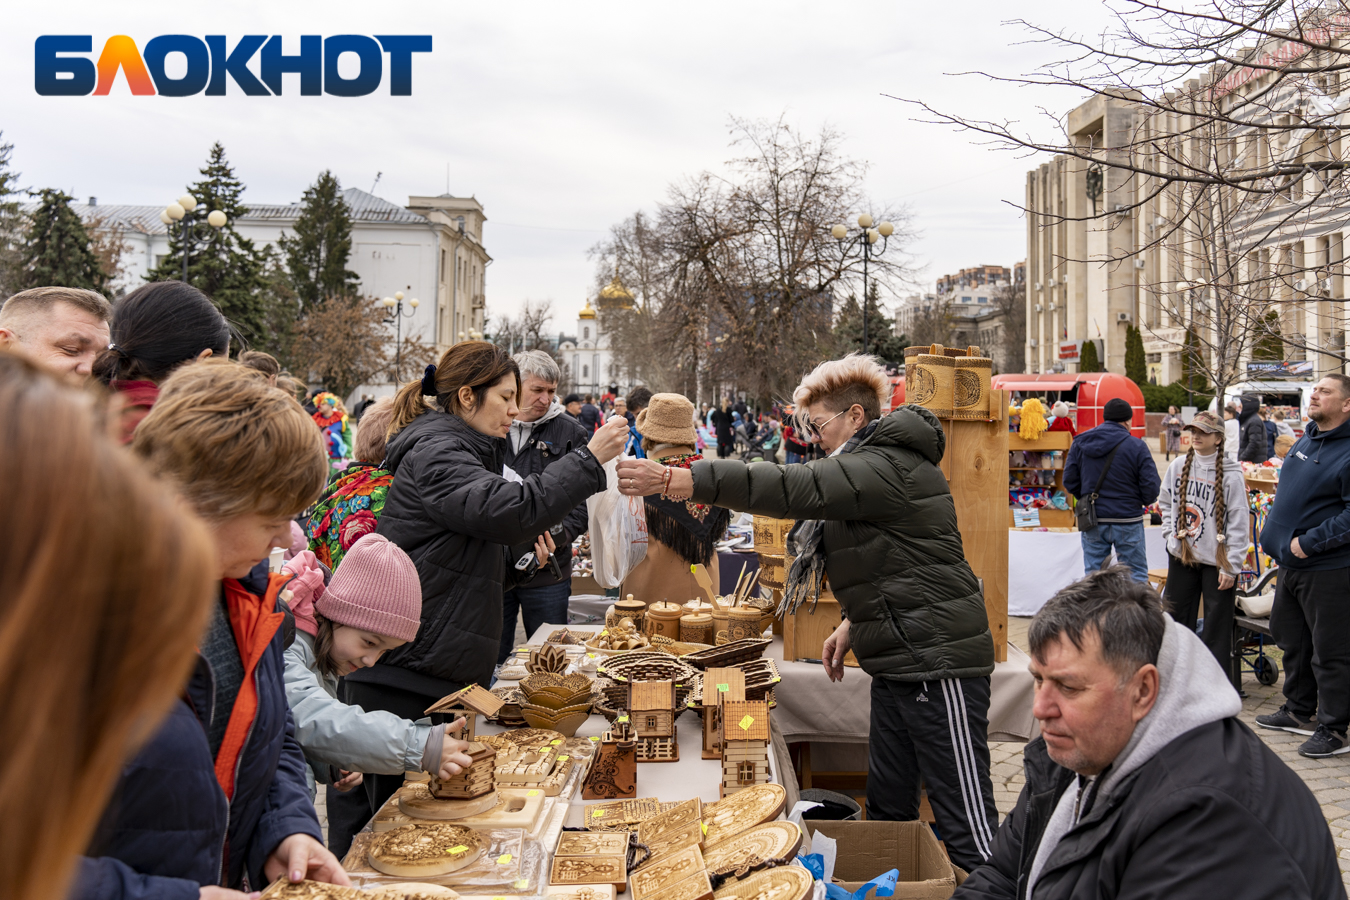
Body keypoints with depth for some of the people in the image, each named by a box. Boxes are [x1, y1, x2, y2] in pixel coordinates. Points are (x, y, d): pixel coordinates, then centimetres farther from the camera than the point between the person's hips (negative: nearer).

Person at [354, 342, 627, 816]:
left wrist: (520, 548, 10)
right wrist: (589, 459, -23)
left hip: (440, 676, 10)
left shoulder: (460, 451, 21)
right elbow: (509, 508, -28)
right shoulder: (434, 453, -12)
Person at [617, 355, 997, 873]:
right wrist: (853, 623, 17)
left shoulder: (886, 467, -16)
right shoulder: (878, 464, 18)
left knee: (966, 824, -4)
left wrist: (672, 481, -34)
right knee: (886, 807, 16)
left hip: (937, 660, -11)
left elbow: (791, 488, -30)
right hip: (901, 660, 11)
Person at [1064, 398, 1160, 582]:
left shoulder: (1080, 443, 2)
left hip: (1092, 521, 3)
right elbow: (1151, 487, -11)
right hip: (1127, 521, -3)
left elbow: (1069, 481, 3)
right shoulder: (1136, 446, -9)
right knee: (1136, 575, 8)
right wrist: (1141, 502, 10)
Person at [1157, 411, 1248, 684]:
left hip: (1217, 560, -5)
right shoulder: (1178, 466, 4)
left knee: (1218, 624, 1)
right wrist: (1171, 531, 4)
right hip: (1181, 555, 5)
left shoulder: (1230, 474, -11)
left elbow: (1239, 523, -10)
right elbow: (1165, 502, 18)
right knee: (1178, 618, 13)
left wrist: (1232, 566, -12)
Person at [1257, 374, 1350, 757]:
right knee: (1293, 640, 19)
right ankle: (1299, 711, 34)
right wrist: (1276, 537, 17)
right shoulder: (1305, 441, 11)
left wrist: (1309, 543, -21)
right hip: (1291, 564, 9)